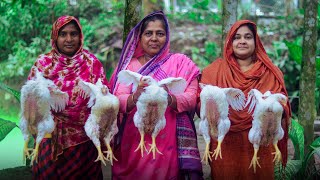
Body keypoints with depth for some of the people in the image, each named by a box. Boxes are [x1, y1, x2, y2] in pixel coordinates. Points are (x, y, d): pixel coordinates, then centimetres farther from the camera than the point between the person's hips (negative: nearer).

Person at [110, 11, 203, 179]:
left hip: (167, 143, -1)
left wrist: (169, 99, -28)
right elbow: (118, 101, -5)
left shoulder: (180, 62, 2)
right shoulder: (129, 64, 6)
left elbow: (191, 98, -8)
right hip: (133, 143, 1)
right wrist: (135, 97, -27)